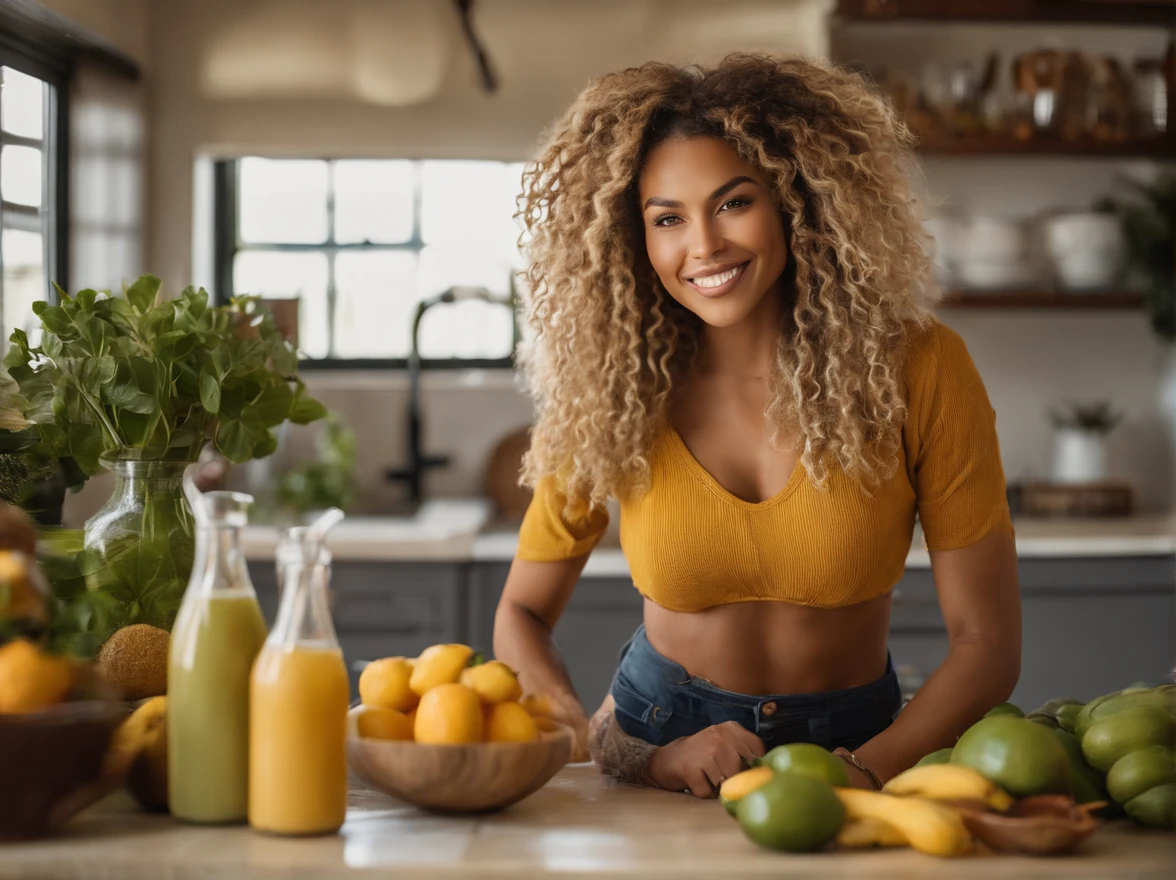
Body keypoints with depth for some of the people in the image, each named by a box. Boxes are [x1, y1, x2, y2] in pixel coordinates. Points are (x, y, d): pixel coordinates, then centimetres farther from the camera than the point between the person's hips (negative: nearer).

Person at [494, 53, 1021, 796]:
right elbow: (522, 617, 3)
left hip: (851, 742, -1)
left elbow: (988, 640, -7)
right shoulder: (609, 396, -6)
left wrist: (862, 771, -22)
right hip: (659, 733, 1)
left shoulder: (917, 370, -10)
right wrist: (632, 758, -14)